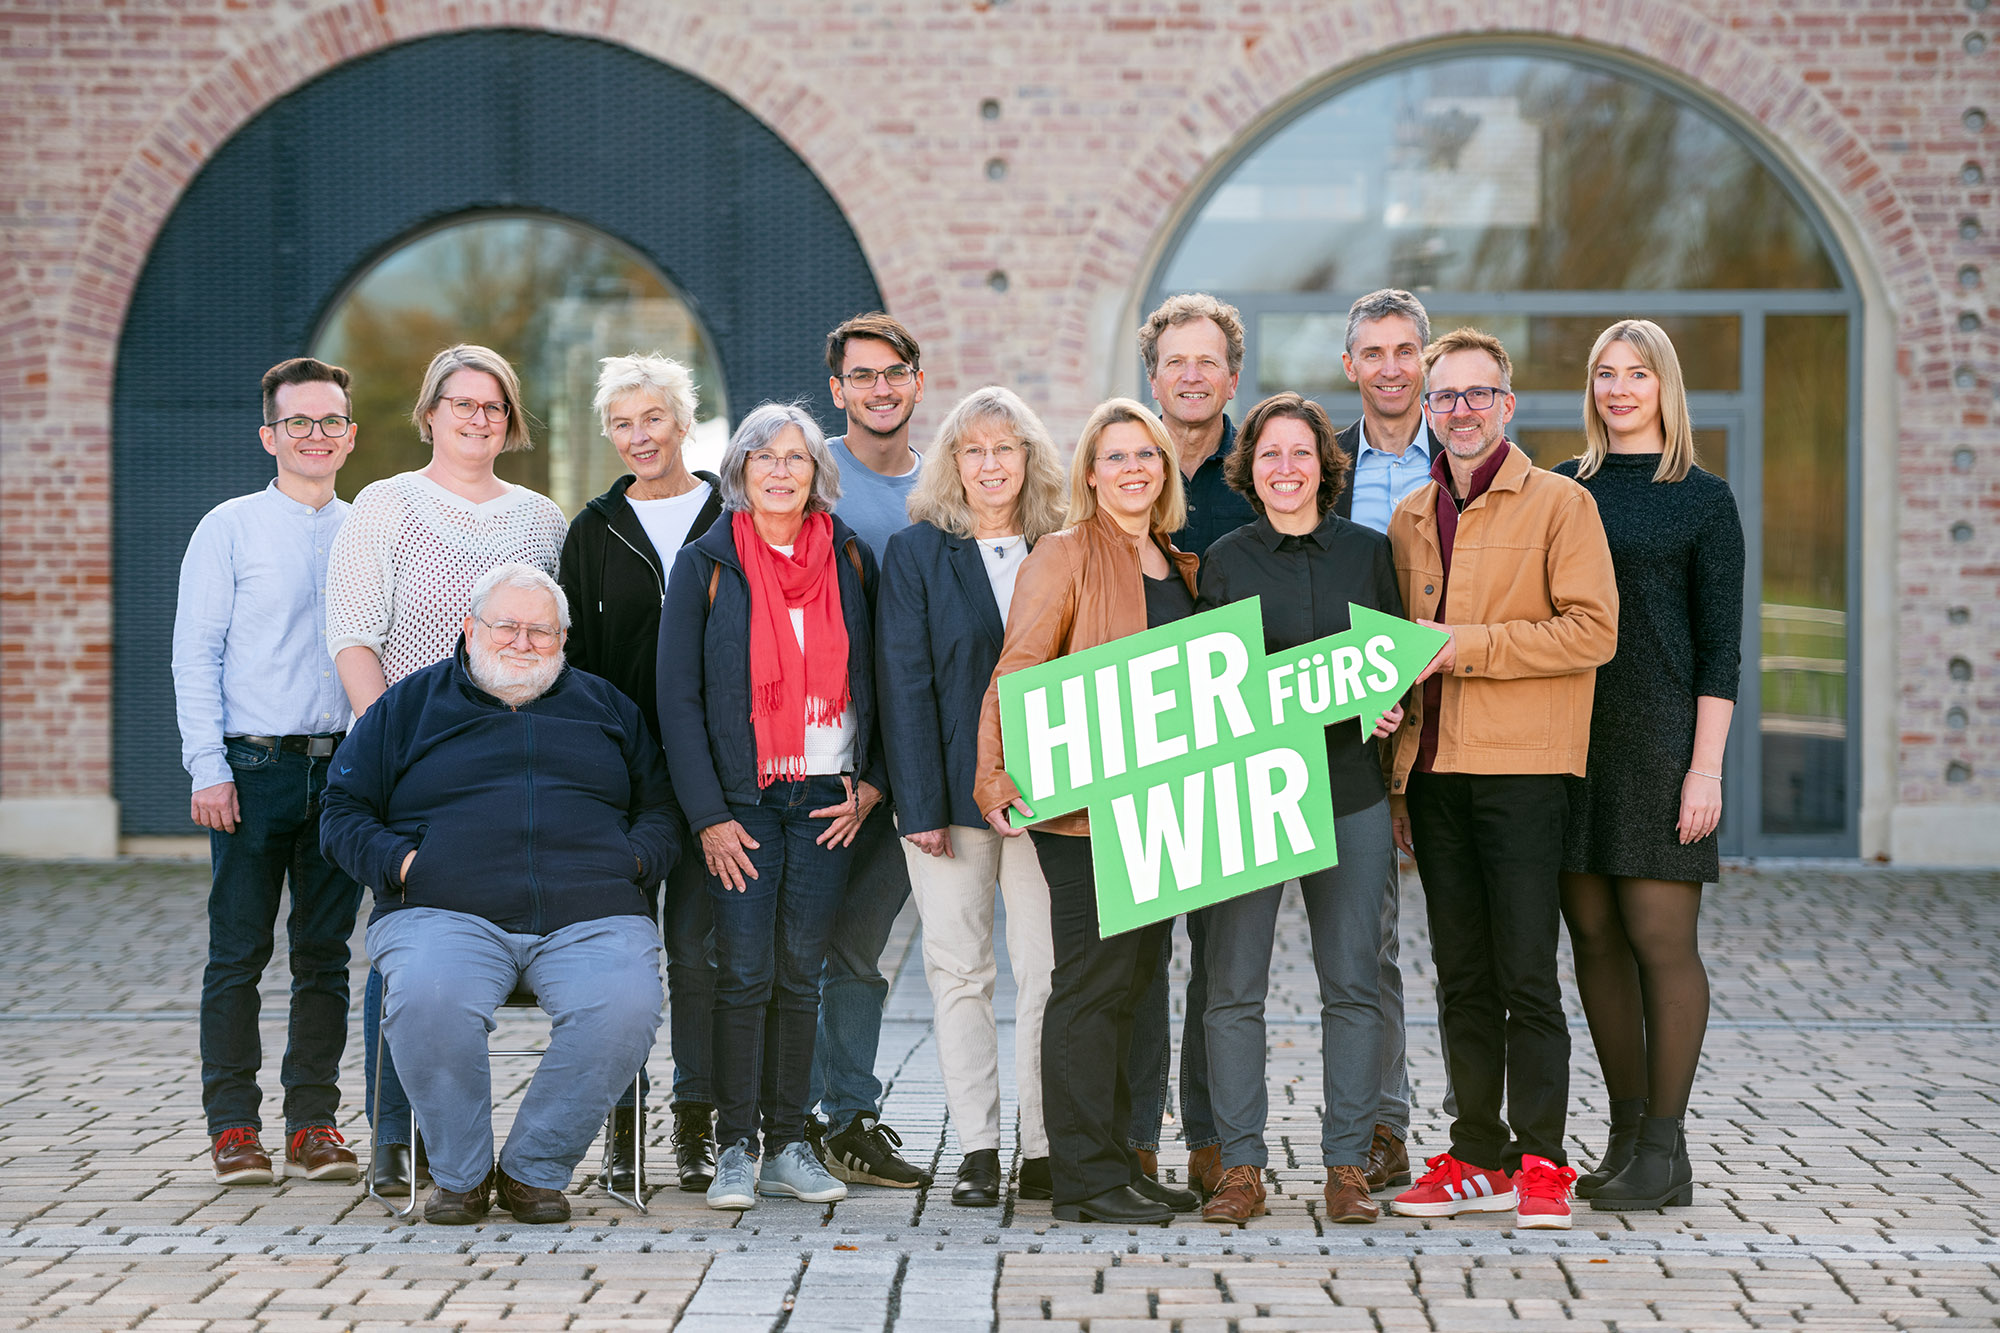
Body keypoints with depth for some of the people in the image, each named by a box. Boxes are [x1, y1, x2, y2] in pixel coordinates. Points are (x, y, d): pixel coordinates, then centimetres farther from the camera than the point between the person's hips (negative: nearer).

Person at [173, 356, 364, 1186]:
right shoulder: (229, 529, 1)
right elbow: (194, 657, -1)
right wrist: (207, 768, -10)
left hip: (343, 767, 3)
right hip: (254, 766, -3)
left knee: (325, 953, 6)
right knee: (238, 952, -1)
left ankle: (312, 1124, 12)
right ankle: (233, 1127, 5)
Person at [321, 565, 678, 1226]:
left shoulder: (604, 706, 24)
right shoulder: (409, 705, 19)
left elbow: (663, 808, 25)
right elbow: (343, 812, 17)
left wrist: (631, 859, 4)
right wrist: (400, 861, -3)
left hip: (589, 916, 1)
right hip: (445, 913, -1)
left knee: (625, 1006, -32)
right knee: (427, 999, -36)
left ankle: (534, 1168, -13)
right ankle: (461, 1173, -14)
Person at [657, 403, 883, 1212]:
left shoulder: (852, 561, 7)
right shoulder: (705, 566, 1)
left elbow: (877, 682, 12)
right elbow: (678, 697, -2)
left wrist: (871, 785, 1)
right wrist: (708, 816, -8)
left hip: (827, 800, 2)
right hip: (741, 801, -2)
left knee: (799, 976, 3)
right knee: (744, 974, -7)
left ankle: (788, 1146, 10)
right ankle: (736, 1149, 1)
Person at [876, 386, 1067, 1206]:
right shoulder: (917, 553, 3)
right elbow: (904, 684, -2)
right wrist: (921, 805, -9)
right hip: (952, 791, -1)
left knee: (1046, 970, -1)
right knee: (958, 969, 2)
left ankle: (1044, 1149, 4)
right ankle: (977, 1149, 8)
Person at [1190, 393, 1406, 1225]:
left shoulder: (1367, 553, 9)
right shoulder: (1224, 562, 6)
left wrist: (1388, 708, -4)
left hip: (1350, 790, 1)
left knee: (1352, 982, 1)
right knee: (1233, 985, -3)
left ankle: (1347, 1166, 9)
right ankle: (1241, 1167, 4)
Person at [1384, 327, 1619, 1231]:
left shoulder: (1559, 504, -1)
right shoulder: (1410, 520, 16)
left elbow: (1592, 630, -11)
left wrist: (1470, 645, -15)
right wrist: (1395, 780, 15)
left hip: (1521, 767, -5)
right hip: (1433, 771, 6)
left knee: (1526, 977, -6)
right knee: (1461, 977, 8)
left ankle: (1540, 1161, 0)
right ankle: (1479, 1158, 15)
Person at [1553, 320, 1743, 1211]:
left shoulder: (1703, 500, 2)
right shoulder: (1560, 491, 12)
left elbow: (1720, 647, -2)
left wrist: (1707, 767, -10)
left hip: (1657, 736, -4)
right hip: (1568, 732, 4)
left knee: (1660, 937, -5)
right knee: (1594, 935, 6)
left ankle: (1666, 1150, 1)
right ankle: (1626, 1130, 16)